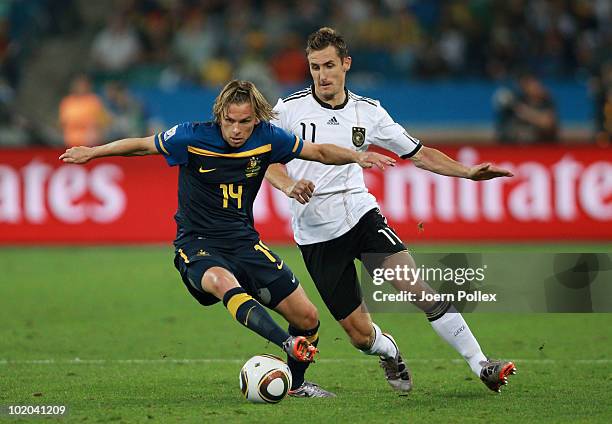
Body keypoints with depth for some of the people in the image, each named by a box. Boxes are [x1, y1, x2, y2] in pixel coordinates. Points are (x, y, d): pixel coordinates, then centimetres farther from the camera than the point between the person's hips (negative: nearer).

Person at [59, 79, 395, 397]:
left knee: (307, 318, -2)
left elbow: (319, 152, 7)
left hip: (244, 240, 4)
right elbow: (142, 145, 3)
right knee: (223, 281, -41)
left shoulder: (267, 139, -6)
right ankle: (289, 344, -57)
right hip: (197, 244, -4)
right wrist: (91, 152, 8)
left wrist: (358, 157, -8)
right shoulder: (191, 138, -13)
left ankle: (296, 383, 26)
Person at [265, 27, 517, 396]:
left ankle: (481, 365, -15)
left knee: (419, 288, -20)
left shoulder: (368, 112, 4)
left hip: (361, 214, 1)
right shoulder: (289, 109, -3)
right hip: (316, 236, -1)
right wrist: (290, 186, -19)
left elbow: (418, 154, 10)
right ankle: (388, 352, 34)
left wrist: (468, 171, -2)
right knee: (361, 334, -3)